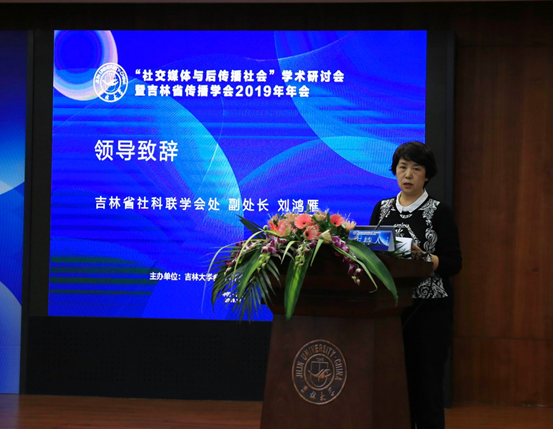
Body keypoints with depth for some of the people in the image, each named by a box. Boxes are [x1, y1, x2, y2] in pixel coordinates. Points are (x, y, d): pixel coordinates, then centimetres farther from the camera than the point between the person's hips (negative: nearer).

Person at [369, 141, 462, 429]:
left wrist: (422, 257, -23)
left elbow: (453, 264, -7)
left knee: (425, 385, -5)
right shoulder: (382, 209, 11)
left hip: (428, 310, -4)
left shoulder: (439, 212, -2)